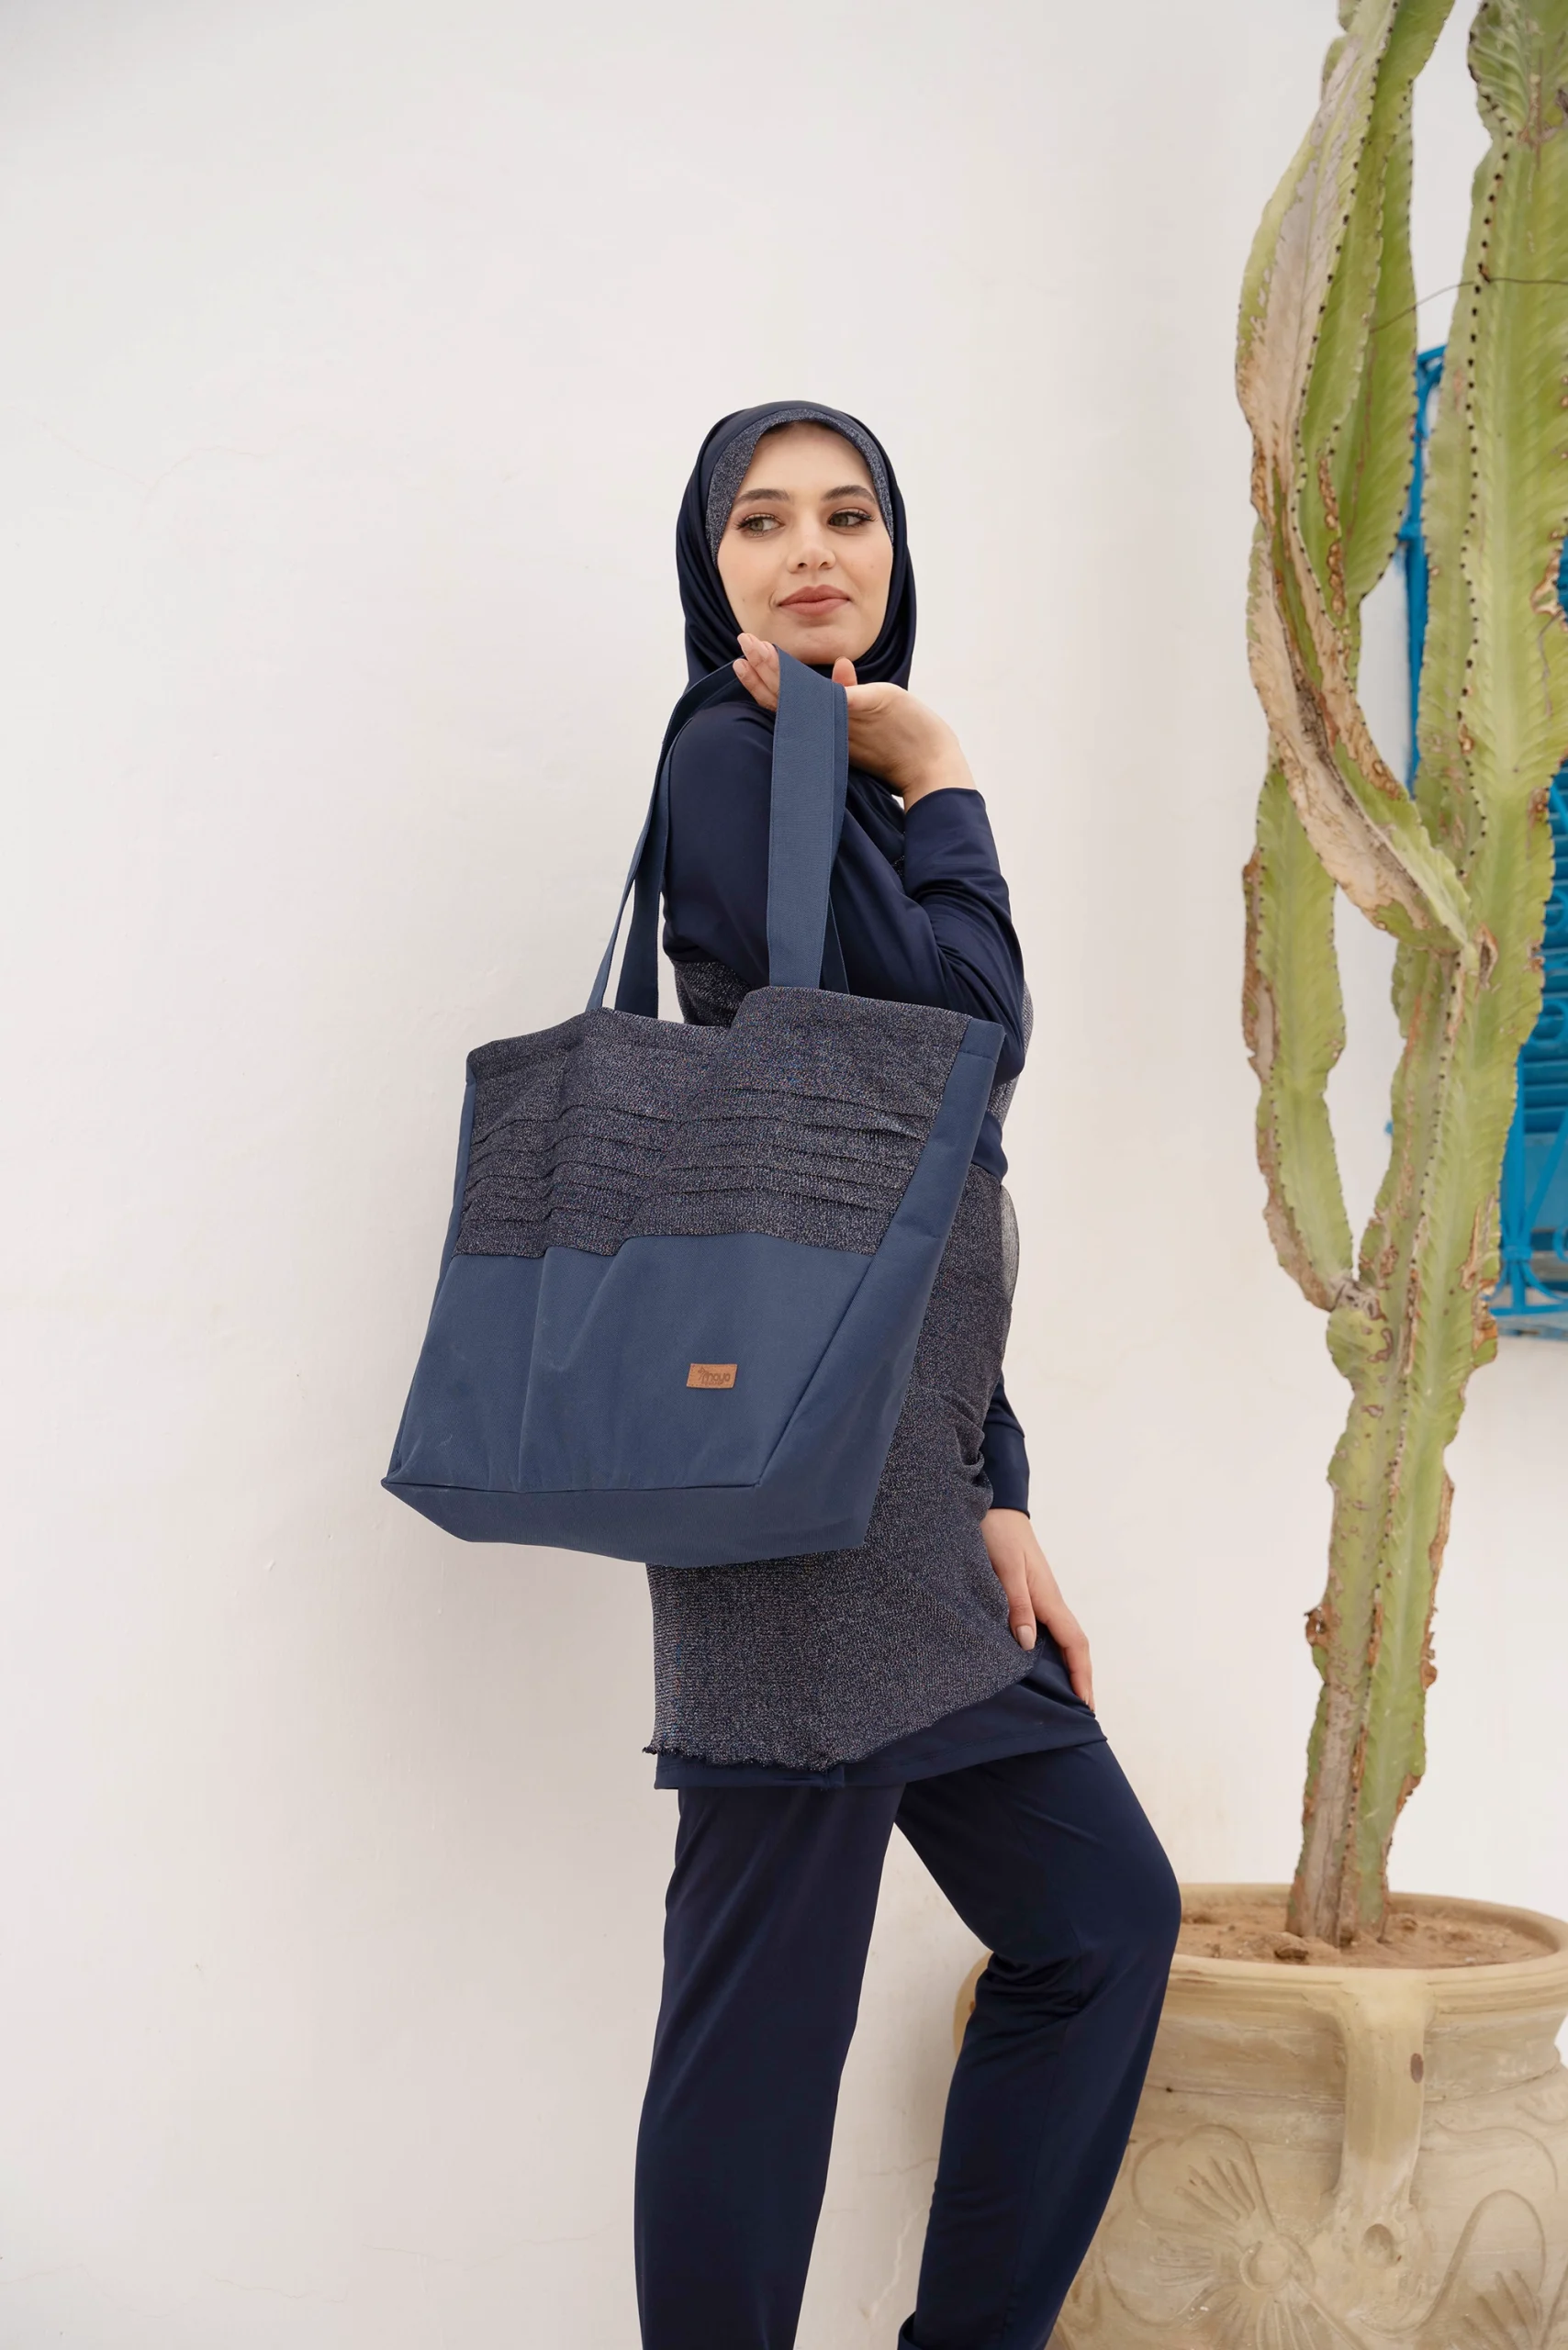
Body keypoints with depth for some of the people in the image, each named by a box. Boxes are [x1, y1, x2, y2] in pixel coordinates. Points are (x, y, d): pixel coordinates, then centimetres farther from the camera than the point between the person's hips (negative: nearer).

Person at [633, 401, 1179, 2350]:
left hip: (913, 1472, 10)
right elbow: (969, 1028, -15)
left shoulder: (844, 792, 21)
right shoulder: (738, 759, -5)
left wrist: (993, 1498, 14)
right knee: (771, 1997, -3)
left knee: (1100, 1915, 14)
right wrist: (938, 780, 0)